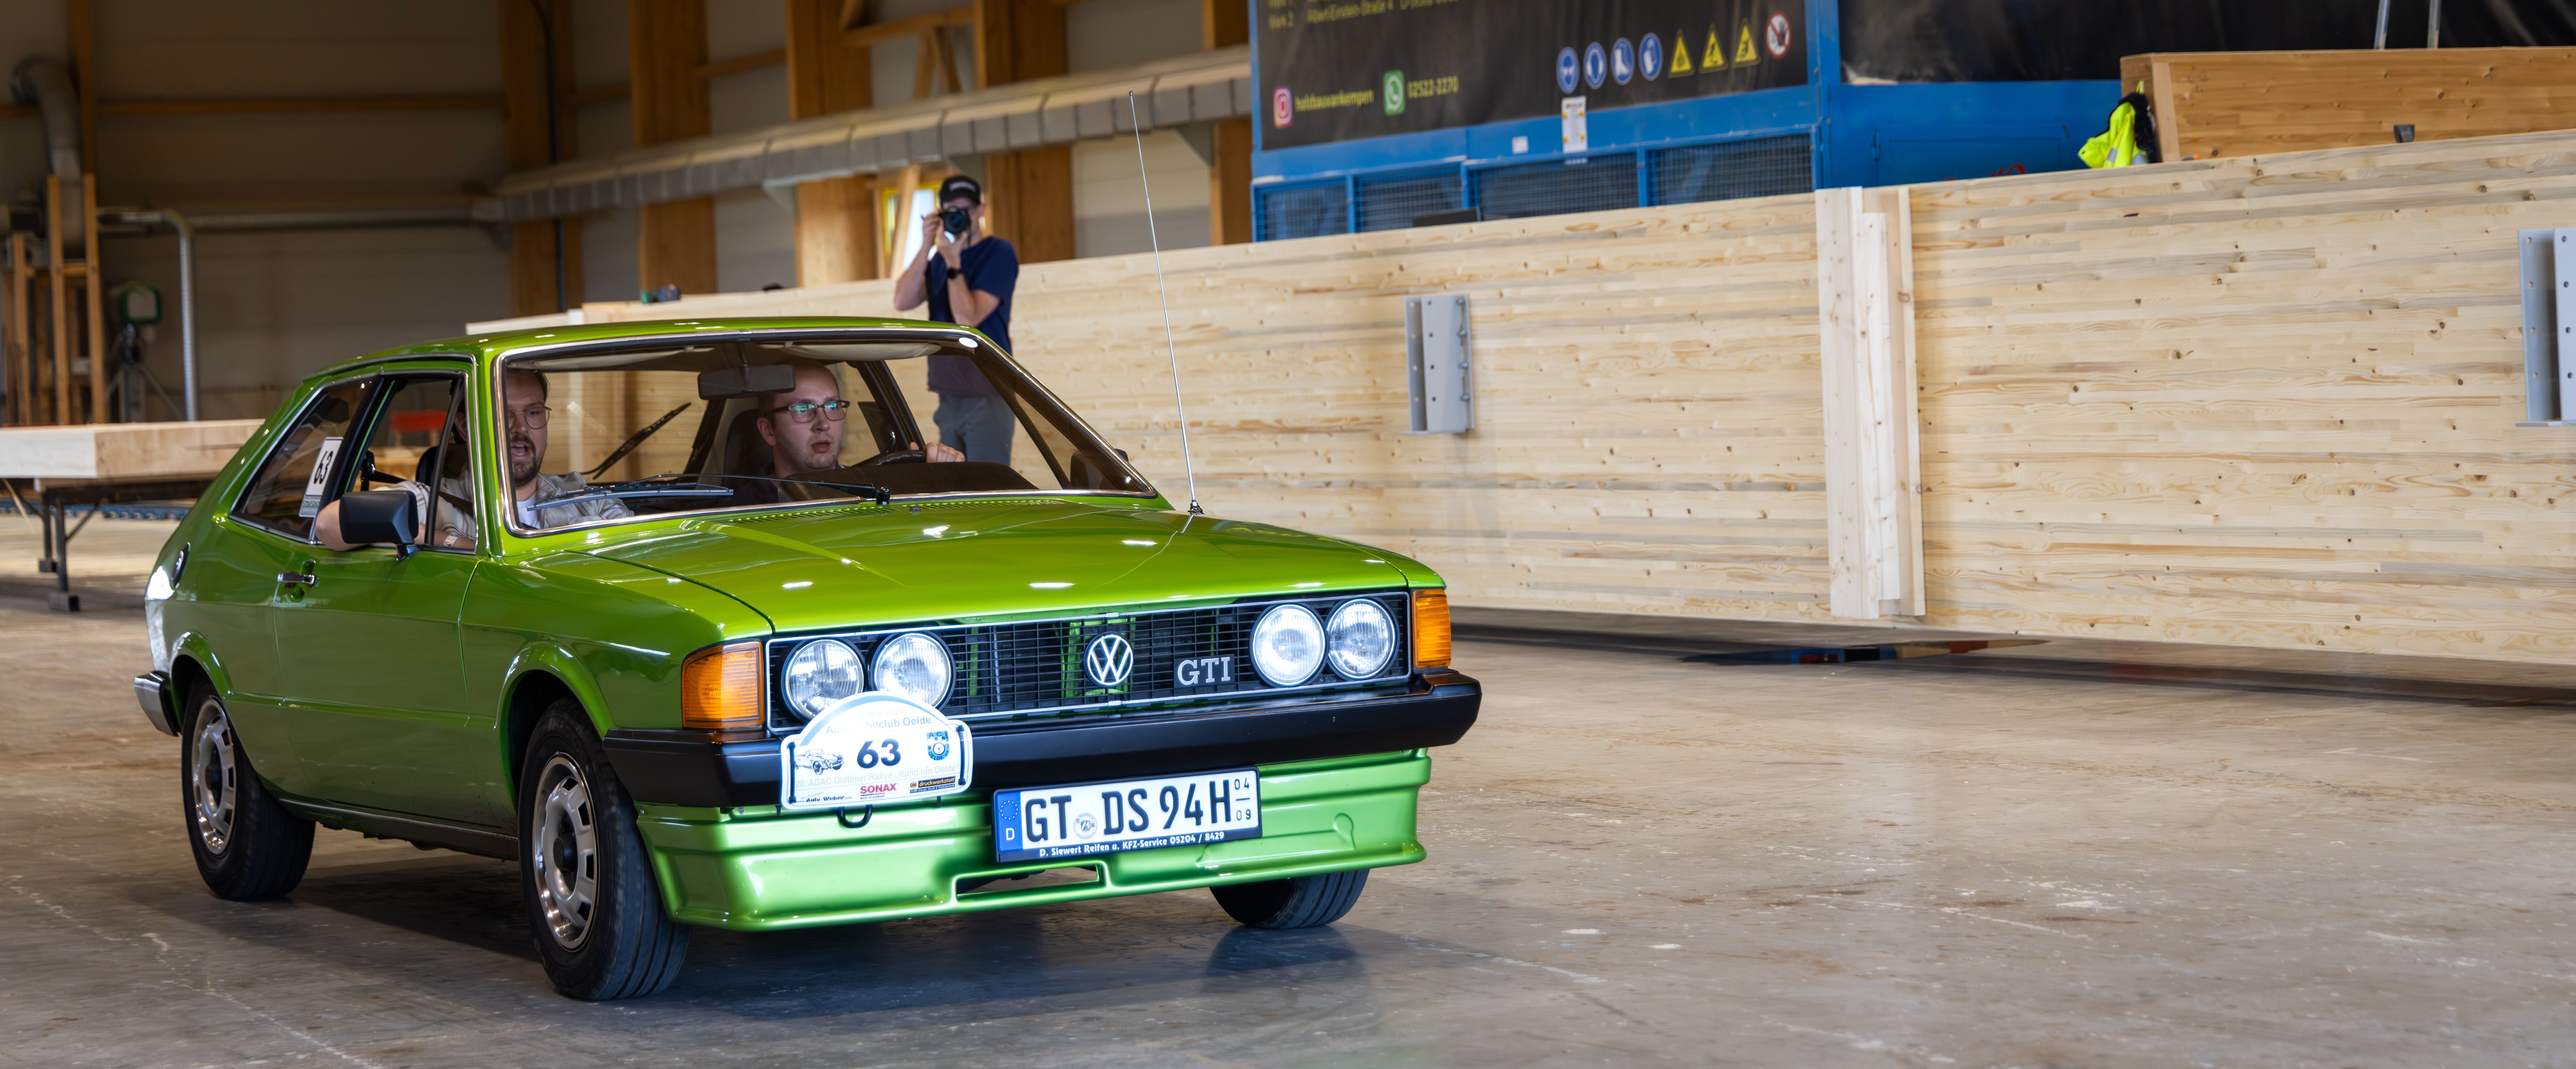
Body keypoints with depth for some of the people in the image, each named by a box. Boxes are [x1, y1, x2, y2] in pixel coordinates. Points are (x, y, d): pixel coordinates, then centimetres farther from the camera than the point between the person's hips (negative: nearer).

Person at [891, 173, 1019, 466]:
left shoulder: (999, 253, -7)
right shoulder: (940, 258, 13)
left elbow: (968, 317, -17)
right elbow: (903, 302, -2)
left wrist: (953, 263, -17)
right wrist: (927, 248, -8)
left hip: (987, 396, -7)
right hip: (949, 395, 7)